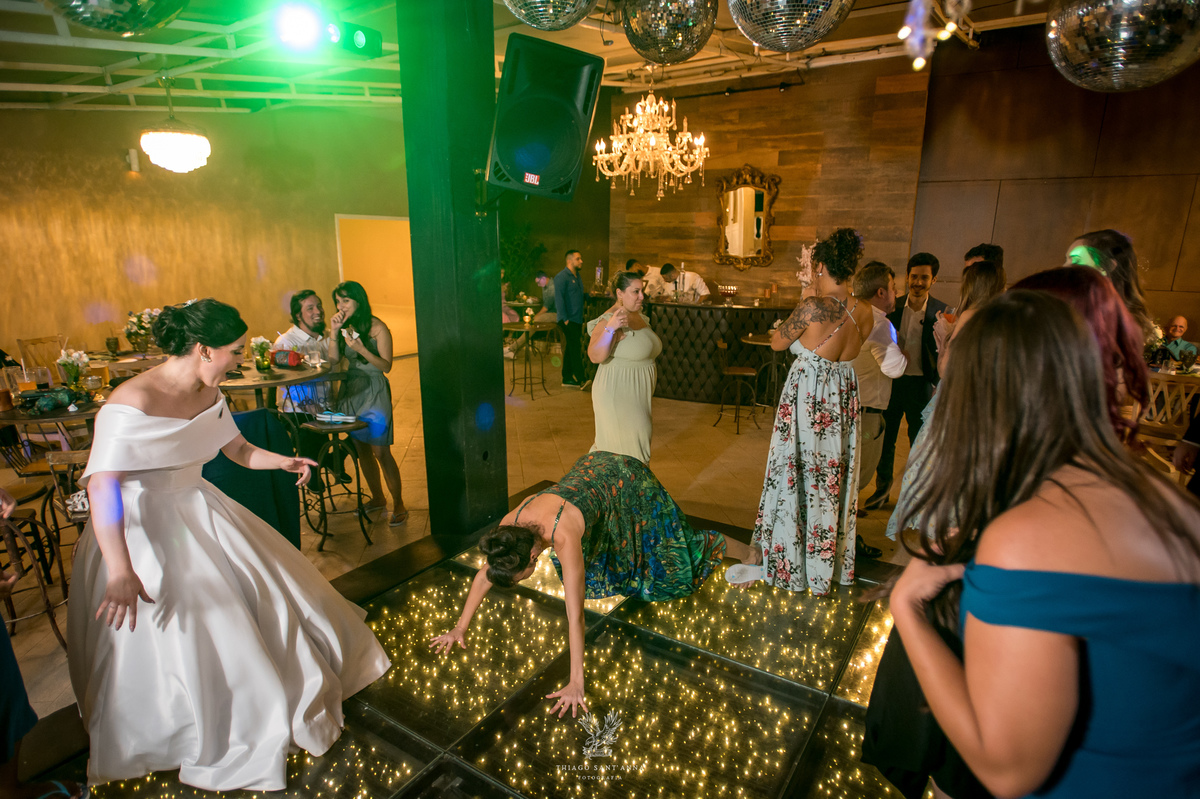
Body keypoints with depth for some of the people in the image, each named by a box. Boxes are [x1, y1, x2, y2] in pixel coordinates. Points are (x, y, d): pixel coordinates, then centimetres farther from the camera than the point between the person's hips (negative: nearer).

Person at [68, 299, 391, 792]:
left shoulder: (208, 395, -3)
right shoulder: (133, 403, -28)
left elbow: (237, 449, 13)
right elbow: (102, 486, -34)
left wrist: (284, 462, -4)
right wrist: (120, 570, -40)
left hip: (195, 509, 8)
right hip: (143, 527, -8)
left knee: (264, 586, 16)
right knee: (176, 637, 3)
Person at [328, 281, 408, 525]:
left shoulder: (377, 327, -10)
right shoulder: (345, 326, 8)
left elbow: (386, 365, -13)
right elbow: (333, 359, 0)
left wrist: (361, 349, -25)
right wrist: (334, 331, -8)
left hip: (374, 392, -6)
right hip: (350, 390, 7)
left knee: (380, 451, -5)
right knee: (361, 449, 13)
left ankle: (399, 506, 7)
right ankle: (377, 498, 30)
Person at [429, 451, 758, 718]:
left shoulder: (563, 539, -41)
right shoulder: (510, 526, -24)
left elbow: (575, 615, -40)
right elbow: (485, 573, -8)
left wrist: (576, 683, -37)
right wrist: (460, 627, -5)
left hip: (627, 482, -6)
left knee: (670, 557, 9)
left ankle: (747, 554, 29)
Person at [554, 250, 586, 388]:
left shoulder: (577, 276, 18)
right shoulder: (562, 277, -10)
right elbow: (559, 298, -16)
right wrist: (565, 319, -19)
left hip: (577, 319, 9)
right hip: (568, 320, -9)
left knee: (571, 349, 11)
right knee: (575, 349, -10)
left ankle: (567, 378, 17)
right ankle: (581, 380, -10)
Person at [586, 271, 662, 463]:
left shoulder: (637, 315, 10)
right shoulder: (609, 320, -20)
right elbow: (595, 356, -36)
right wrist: (610, 328, -44)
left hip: (637, 395, 10)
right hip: (618, 396, -10)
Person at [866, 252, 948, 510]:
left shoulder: (941, 311, -6)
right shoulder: (894, 306, 3)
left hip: (920, 384, -2)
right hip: (892, 380, 3)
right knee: (885, 439, 12)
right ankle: (883, 489, 30)